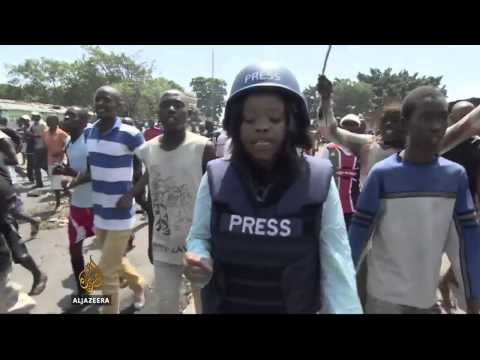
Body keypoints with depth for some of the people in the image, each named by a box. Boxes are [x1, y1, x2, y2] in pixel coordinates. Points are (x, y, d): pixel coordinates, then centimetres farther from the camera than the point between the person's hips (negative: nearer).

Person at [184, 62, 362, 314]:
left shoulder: (319, 181, -15)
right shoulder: (215, 178, -12)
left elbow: (336, 266, -12)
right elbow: (199, 236, 0)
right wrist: (199, 261, -20)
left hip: (297, 307, -1)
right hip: (221, 305, 1)